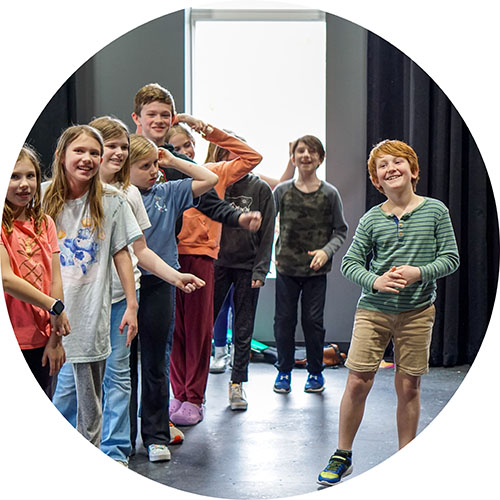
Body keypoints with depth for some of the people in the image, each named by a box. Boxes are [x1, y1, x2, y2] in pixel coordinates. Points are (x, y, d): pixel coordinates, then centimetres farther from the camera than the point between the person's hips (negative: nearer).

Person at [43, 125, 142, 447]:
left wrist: (132, 306, 1)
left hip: (89, 312, 0)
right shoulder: (44, 198, 2)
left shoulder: (111, 201, 1)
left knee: (88, 399, 6)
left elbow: (121, 253, 4)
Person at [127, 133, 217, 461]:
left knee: (155, 365, 10)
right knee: (123, 364, 9)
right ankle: (123, 436, 21)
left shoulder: (167, 193, 5)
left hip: (158, 287, 2)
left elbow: (210, 180, 6)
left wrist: (173, 160, 4)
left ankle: (156, 436, 20)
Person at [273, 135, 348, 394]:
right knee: (284, 319, 5)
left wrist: (326, 251, -10)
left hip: (316, 269, -1)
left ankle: (315, 371, 18)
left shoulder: (330, 193, 0)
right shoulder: (282, 191, 2)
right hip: (286, 267, 1)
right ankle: (284, 370, 19)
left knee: (313, 320, 2)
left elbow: (340, 231, 6)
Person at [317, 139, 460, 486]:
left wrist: (418, 272, -15)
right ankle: (342, 456, 15)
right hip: (373, 309, 1)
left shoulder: (435, 211, 1)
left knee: (408, 387, 5)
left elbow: (451, 259, 1)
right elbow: (350, 263, 4)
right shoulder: (371, 219, 2)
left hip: (417, 311, 0)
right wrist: (375, 281, -14)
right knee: (358, 382, -1)